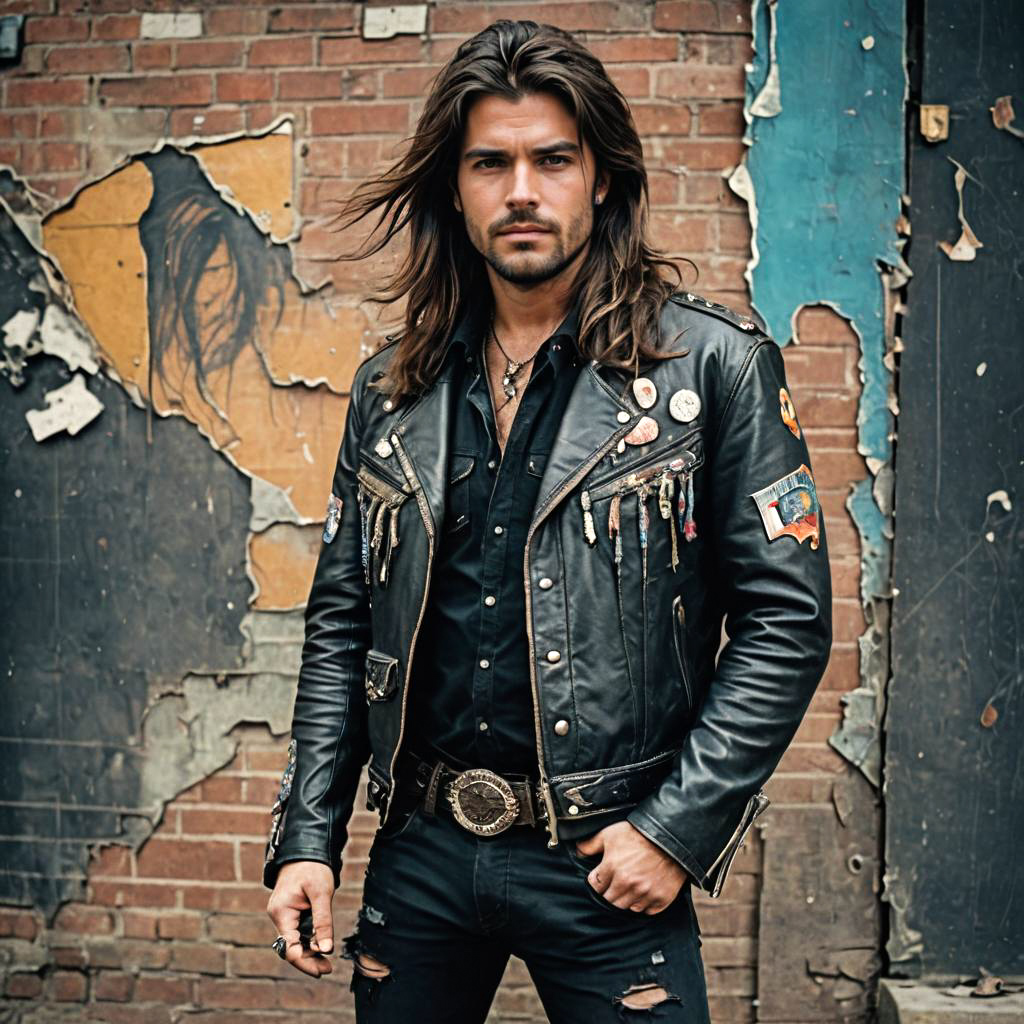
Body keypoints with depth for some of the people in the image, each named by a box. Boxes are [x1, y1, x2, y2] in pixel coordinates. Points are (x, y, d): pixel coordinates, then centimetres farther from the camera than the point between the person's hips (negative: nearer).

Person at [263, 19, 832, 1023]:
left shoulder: (713, 365, -6)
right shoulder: (392, 389, 5)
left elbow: (786, 618, -7)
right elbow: (340, 626, 9)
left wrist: (678, 827, -12)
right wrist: (306, 838, 3)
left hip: (606, 863, -3)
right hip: (418, 853, 4)